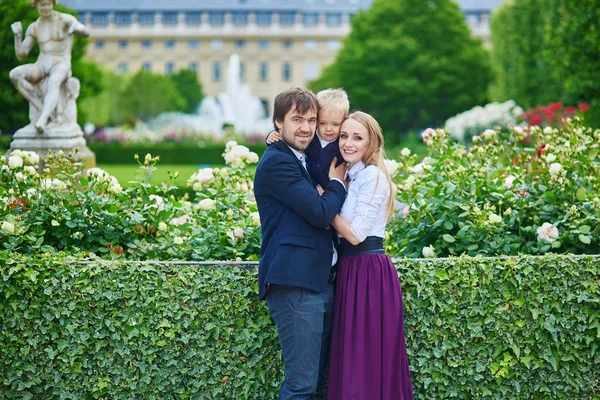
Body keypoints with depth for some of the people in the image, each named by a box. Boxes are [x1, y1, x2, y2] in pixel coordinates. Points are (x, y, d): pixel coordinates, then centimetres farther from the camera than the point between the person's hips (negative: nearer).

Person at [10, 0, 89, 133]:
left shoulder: (65, 19, 0)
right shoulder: (33, 28, 12)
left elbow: (86, 32, -16)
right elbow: (21, 55, 10)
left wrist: (76, 28, -40)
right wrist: (18, 35, -8)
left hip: (61, 66, -4)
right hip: (41, 67, 4)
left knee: (53, 82, -42)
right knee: (15, 74, -28)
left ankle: (42, 119, -58)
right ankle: (44, 110, -30)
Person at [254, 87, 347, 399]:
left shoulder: (298, 160, 20)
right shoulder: (277, 162, -10)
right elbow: (321, 213, -16)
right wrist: (337, 183, 2)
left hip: (318, 281, 10)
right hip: (293, 283, -10)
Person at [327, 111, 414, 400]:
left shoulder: (372, 176, -13)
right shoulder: (348, 175, 14)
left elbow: (355, 234, -17)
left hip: (369, 273, -9)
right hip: (351, 269, 9)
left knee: (368, 360, -5)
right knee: (353, 359, 12)